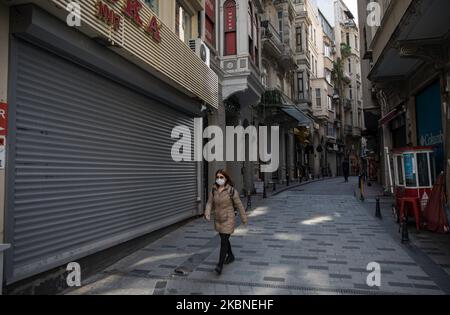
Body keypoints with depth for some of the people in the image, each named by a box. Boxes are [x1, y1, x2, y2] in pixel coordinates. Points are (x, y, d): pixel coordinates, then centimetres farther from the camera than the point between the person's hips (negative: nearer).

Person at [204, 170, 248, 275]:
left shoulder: (232, 190, -14)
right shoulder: (213, 190, -1)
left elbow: (239, 205, -7)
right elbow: (210, 203, -1)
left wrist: (244, 219, -1)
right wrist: (207, 214, -20)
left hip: (228, 220, -6)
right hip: (218, 220, 6)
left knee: (224, 241, -11)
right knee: (225, 239, 21)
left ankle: (220, 266, -7)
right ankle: (230, 256, 44)